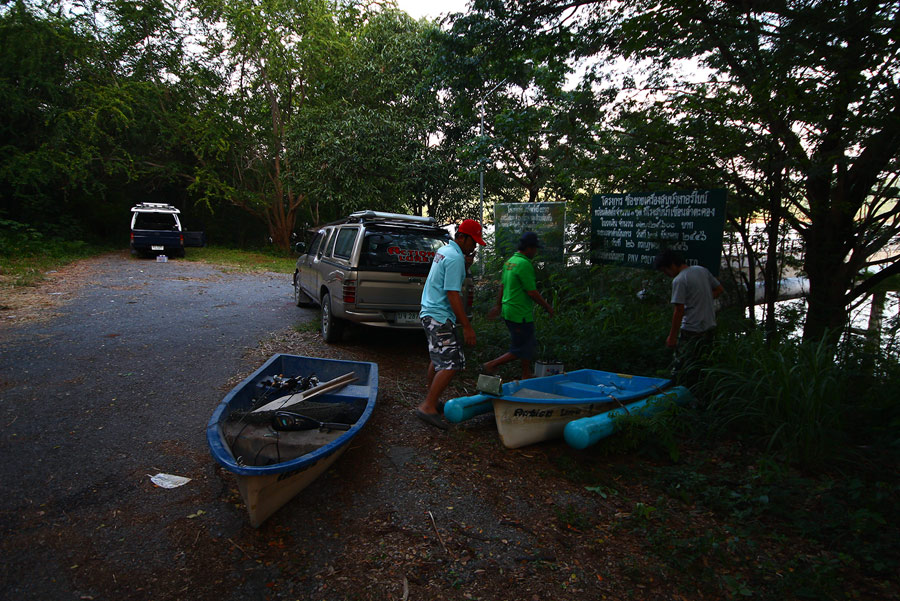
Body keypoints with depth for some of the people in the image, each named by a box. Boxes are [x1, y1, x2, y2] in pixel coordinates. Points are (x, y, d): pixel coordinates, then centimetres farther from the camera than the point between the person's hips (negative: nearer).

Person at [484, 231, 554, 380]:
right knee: (520, 350, 1)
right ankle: (491, 365, 4)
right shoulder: (524, 264, -19)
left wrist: (498, 306, 24)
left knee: (528, 345, 20)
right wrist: (547, 307, -6)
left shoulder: (510, 261, 10)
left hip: (509, 310, 10)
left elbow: (502, 286, 17)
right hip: (521, 314, -10)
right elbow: (532, 292, -18)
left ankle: (527, 375, 29)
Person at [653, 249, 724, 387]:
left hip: (691, 331, -8)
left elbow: (679, 310, -17)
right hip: (710, 328, 8)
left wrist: (672, 336, -12)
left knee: (681, 368, -1)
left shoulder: (679, 280, -15)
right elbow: (719, 289, 18)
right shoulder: (702, 270, 8)